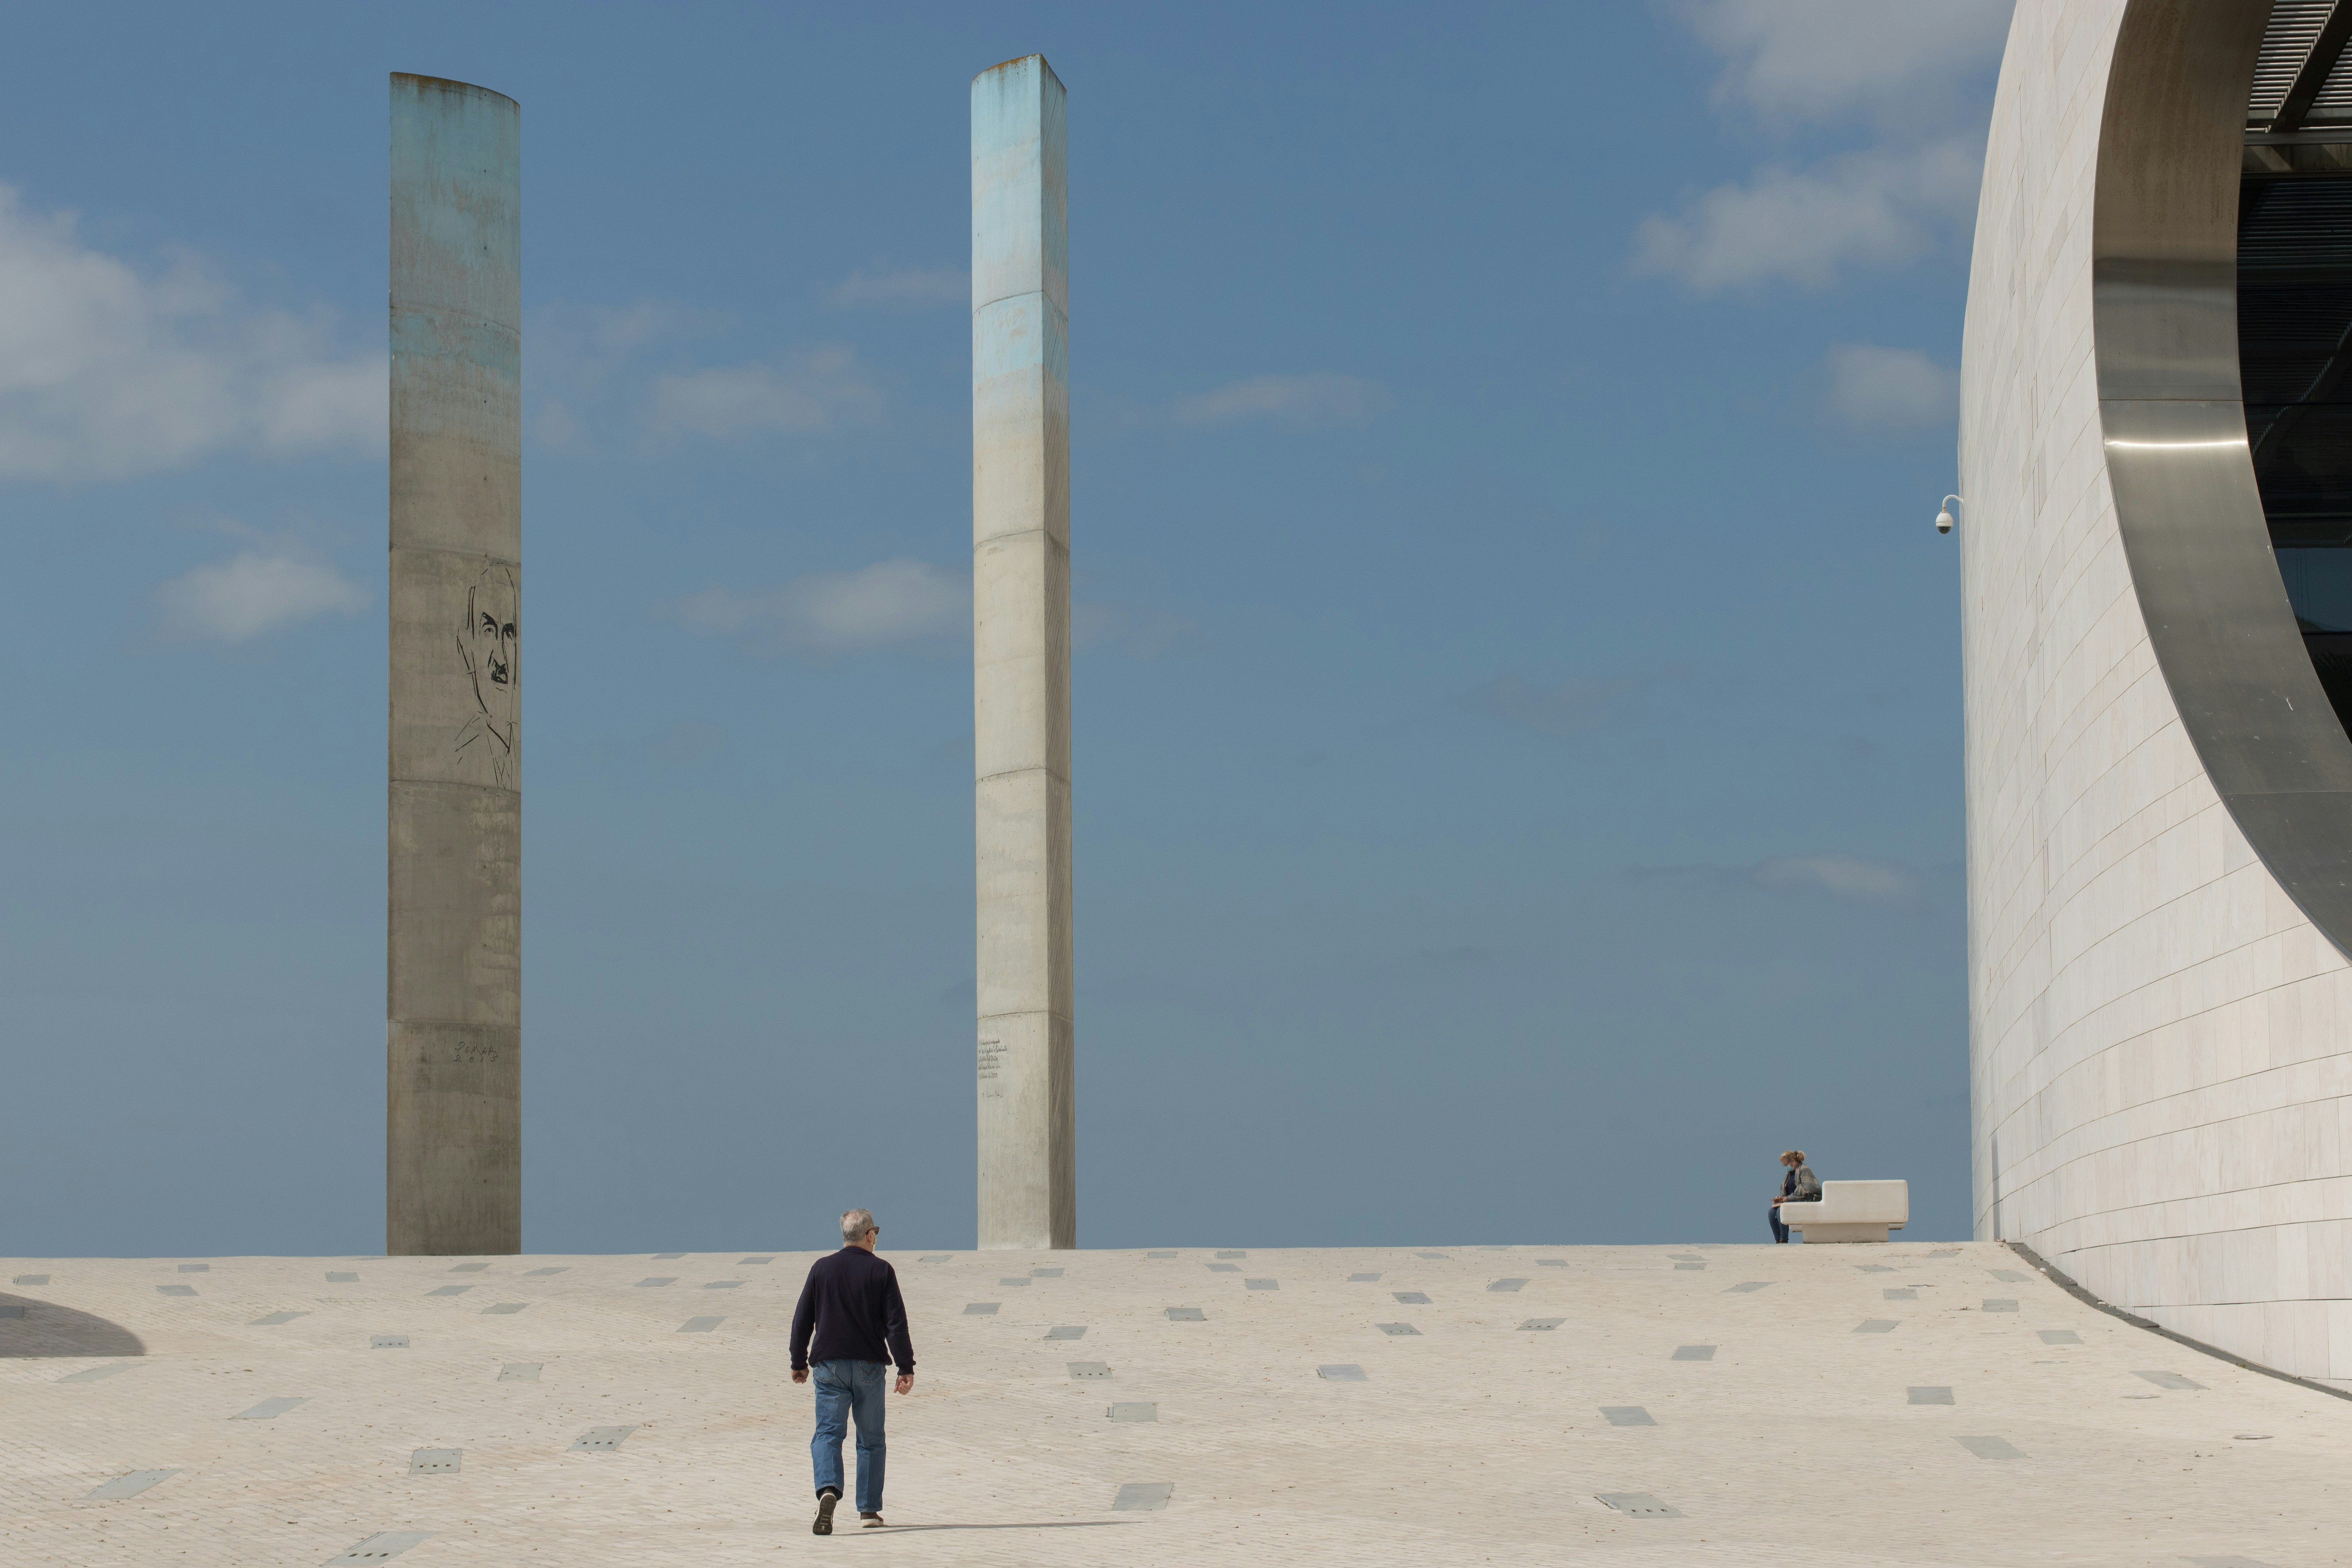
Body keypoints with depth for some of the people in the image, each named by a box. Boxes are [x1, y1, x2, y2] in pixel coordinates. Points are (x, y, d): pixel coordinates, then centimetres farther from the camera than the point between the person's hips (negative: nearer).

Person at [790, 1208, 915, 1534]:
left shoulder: (821, 1269, 3)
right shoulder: (881, 1272, -2)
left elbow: (802, 1320, 6)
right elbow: (896, 1323, -6)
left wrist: (799, 1362, 17)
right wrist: (906, 1368, -3)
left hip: (829, 1364, 1)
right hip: (869, 1366, -1)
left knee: (827, 1432, -3)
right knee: (871, 1439, 11)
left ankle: (828, 1489, -30)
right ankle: (869, 1509, 13)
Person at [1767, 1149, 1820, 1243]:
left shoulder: (1805, 1170, -7)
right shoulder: (1790, 1173, 21)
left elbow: (1805, 1190, -18)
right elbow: (1785, 1193, 27)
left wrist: (1788, 1198, -18)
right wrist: (1781, 1198, 4)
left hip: (1804, 1202, -9)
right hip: (1792, 1202, 9)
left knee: (1781, 1210, -29)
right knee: (1772, 1212, -11)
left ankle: (1784, 1240, -25)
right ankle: (1778, 1240, -13)